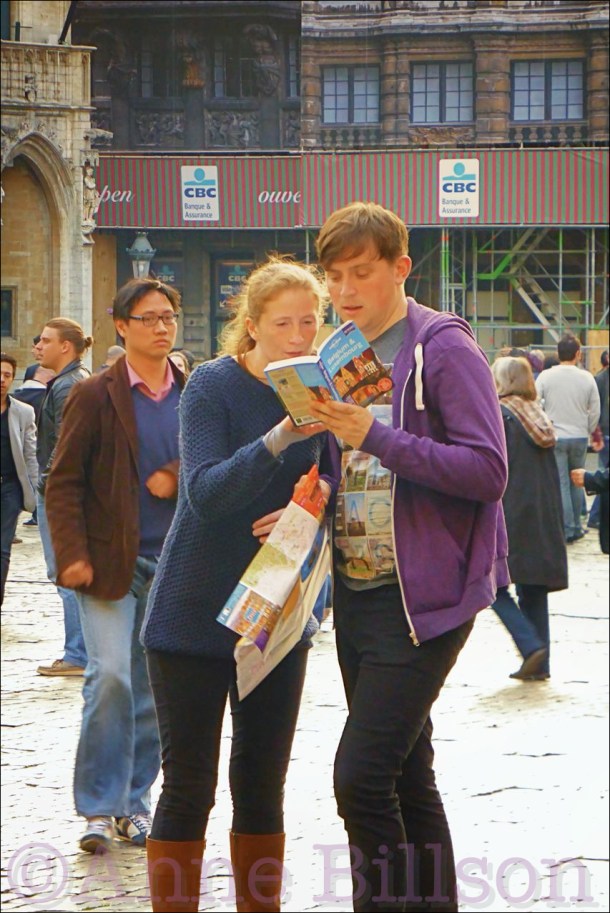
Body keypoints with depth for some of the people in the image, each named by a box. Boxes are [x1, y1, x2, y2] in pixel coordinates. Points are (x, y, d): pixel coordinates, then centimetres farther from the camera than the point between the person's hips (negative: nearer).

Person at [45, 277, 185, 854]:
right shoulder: (95, 397, 0)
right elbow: (64, 482, -1)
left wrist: (179, 478, -6)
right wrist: (72, 555, -10)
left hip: (175, 562, 3)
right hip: (111, 562, -3)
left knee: (155, 687, 5)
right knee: (110, 676, -12)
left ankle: (135, 801, 17)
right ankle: (100, 808, -4)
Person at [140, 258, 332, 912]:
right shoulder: (214, 385, -12)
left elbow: (337, 479, 3)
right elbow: (205, 491, -23)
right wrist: (283, 436, -36)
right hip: (197, 613, -5)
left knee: (263, 786, 10)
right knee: (189, 788, -4)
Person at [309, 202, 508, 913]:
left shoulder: (444, 349, -10)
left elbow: (487, 471, -18)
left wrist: (376, 436, -22)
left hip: (424, 595, -8)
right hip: (356, 591, 8)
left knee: (360, 776, -16)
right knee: (406, 775, 13)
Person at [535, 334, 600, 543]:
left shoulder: (546, 377, -8)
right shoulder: (586, 378, -3)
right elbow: (595, 411, 2)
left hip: (554, 437, -2)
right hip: (579, 437, 2)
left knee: (561, 484, 1)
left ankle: (567, 529, -1)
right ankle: (575, 527, 19)